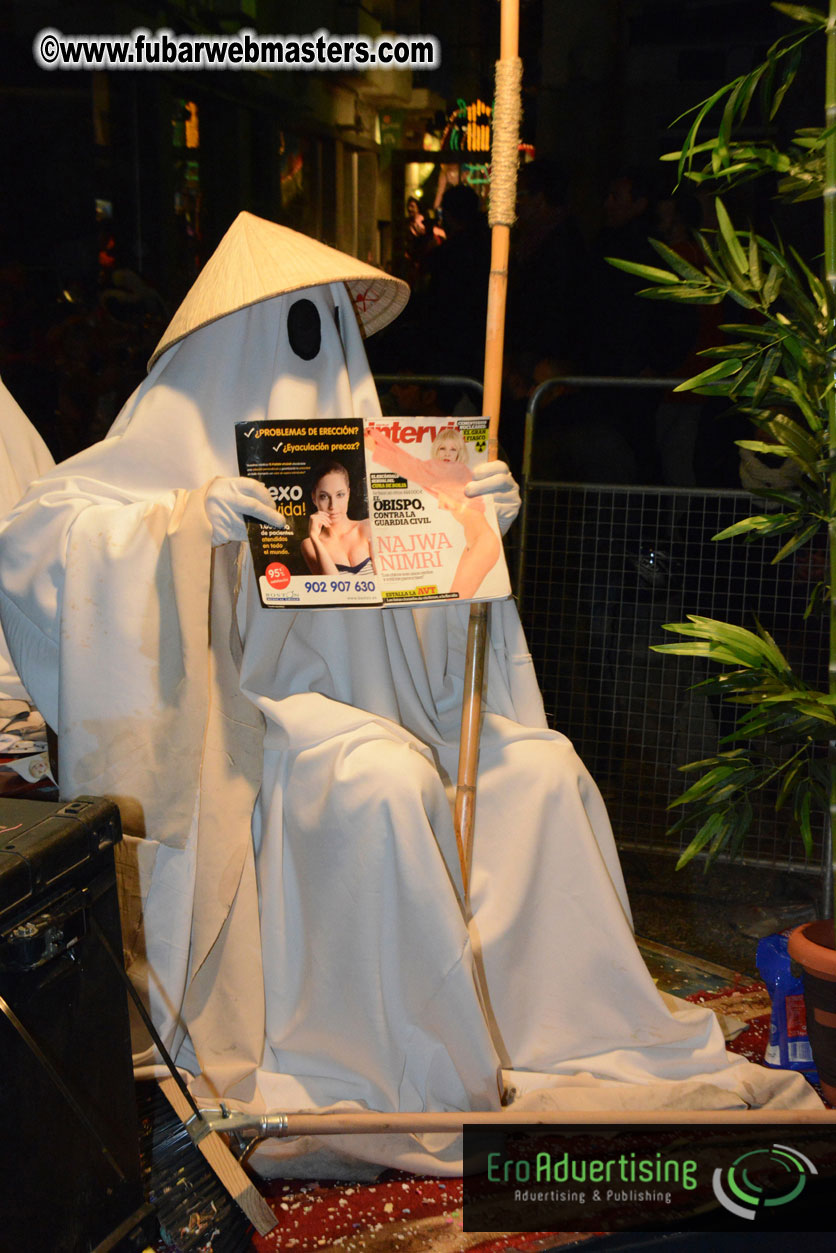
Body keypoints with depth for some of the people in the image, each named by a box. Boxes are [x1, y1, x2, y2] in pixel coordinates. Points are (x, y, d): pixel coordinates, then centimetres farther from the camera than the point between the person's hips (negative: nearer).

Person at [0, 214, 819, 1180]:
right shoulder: (186, 430, -3)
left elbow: (432, 612, 14)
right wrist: (187, 522, -29)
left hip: (375, 704, 6)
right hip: (249, 710, -6)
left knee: (541, 766, -11)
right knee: (386, 778, -33)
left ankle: (575, 1022, -1)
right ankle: (445, 1075, -19)